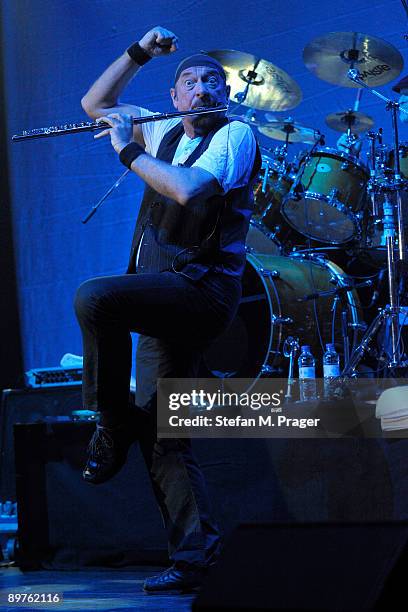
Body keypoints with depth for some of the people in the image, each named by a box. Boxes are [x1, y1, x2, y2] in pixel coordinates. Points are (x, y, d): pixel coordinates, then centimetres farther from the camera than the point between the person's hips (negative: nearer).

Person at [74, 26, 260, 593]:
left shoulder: (235, 134, -5)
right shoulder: (164, 132, 17)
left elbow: (190, 189, -23)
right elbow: (96, 103, 24)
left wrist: (129, 149, -13)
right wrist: (139, 53, 12)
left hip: (203, 287, -8)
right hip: (167, 298, 8)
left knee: (93, 296, -30)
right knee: (162, 437, 2)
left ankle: (114, 425, -13)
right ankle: (196, 557, 3)